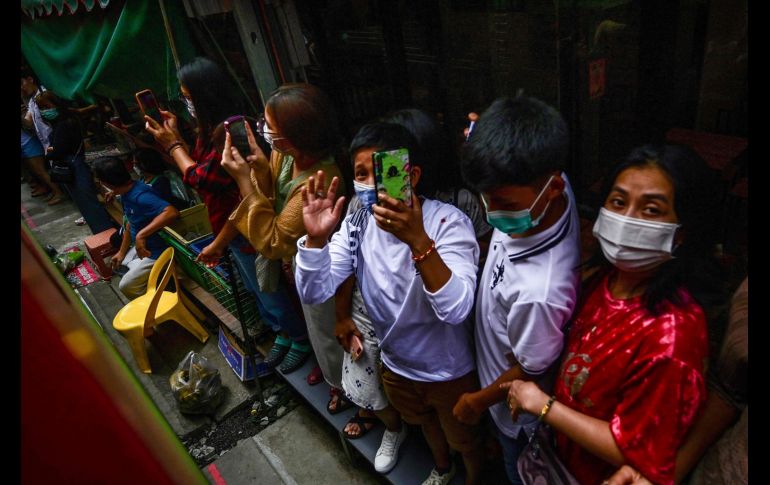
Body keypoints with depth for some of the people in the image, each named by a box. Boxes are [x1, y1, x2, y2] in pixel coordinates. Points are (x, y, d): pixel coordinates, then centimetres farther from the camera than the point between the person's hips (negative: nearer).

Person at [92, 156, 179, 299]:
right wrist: (122, 252, 16)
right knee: (117, 266, 23)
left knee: (126, 286, -5)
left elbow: (172, 212, -47)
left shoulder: (140, 196, -32)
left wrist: (141, 235, -47)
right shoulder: (126, 193, 0)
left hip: (157, 251, -10)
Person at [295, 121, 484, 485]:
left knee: (465, 440, 24)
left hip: (450, 371, -4)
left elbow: (456, 310, -38)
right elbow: (313, 293, -19)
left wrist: (419, 241, -51)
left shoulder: (448, 222, -28)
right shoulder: (357, 224, -15)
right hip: (396, 365, 4)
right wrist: (316, 237, -36)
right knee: (425, 424, 33)